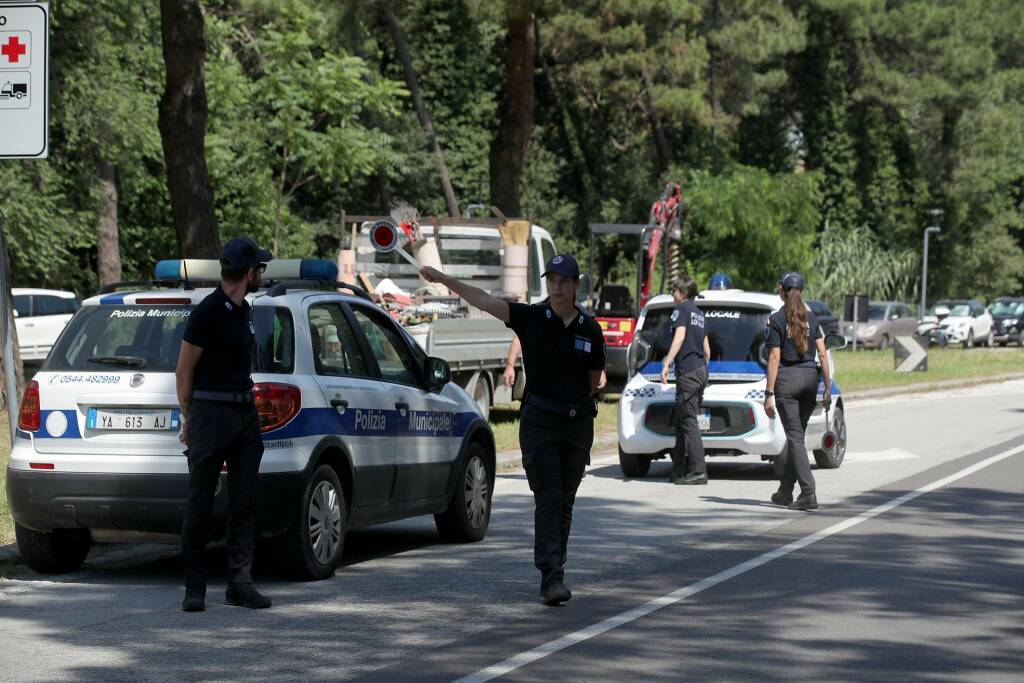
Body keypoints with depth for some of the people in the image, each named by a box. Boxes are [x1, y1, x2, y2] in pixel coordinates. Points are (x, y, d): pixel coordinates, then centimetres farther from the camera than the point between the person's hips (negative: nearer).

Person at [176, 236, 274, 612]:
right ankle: (194, 588, 1)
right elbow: (185, 369, -7)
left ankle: (240, 583, 8)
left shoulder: (243, 311, 15)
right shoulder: (208, 311, -11)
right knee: (201, 503, -3)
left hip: (245, 411, 8)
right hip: (211, 412, -8)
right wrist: (189, 418, -2)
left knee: (244, 502, 5)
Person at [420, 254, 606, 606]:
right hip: (539, 421, -3)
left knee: (565, 503, 10)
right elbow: (484, 301, -15)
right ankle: (551, 577, -16)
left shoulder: (590, 329, 3)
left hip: (578, 422, 3)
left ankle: (555, 570, 21)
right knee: (548, 499, -11)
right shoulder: (531, 318, -4)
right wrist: (443, 279, -24)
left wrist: (582, 398, 0)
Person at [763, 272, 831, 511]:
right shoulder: (811, 318, 8)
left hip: (787, 378, -5)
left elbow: (774, 358, -10)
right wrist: (828, 388, 7)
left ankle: (808, 493, -16)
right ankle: (785, 491, 22)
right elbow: (822, 354, 4)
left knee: (795, 436, -5)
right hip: (810, 377, 5)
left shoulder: (776, 319, -6)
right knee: (795, 435, 15)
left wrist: (769, 393, -8)